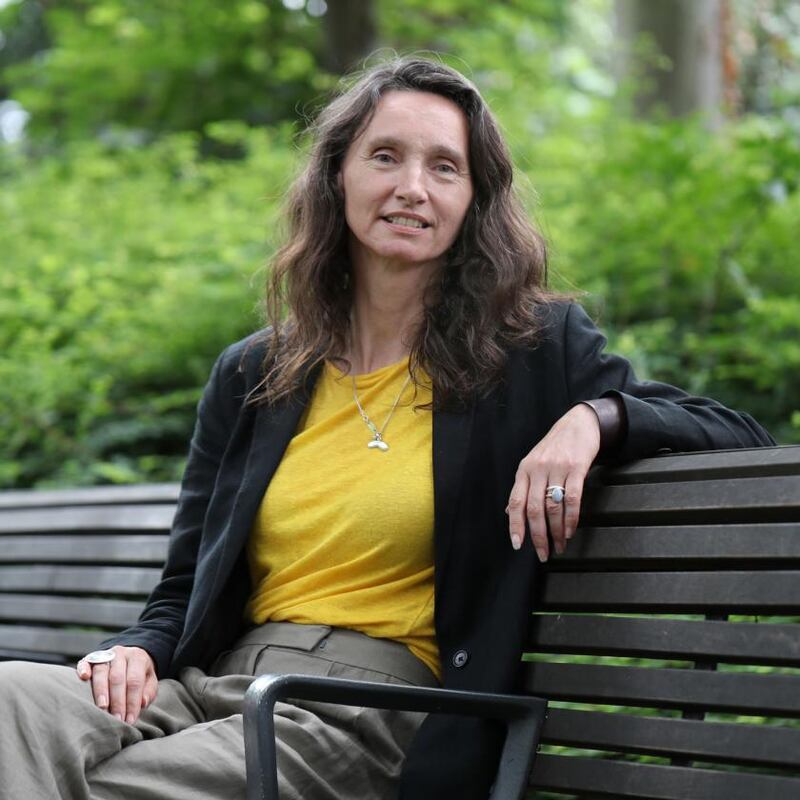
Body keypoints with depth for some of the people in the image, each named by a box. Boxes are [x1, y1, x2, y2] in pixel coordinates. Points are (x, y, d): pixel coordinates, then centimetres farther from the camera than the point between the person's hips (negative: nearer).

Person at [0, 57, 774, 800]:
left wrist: (595, 417, -12)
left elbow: (736, 434, 7)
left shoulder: (535, 350, 6)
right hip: (216, 684, 4)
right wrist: (137, 652, -3)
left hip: (377, 709, -4)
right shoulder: (249, 375, 17)